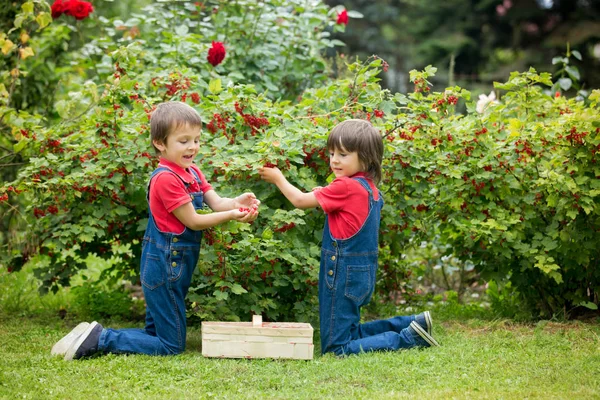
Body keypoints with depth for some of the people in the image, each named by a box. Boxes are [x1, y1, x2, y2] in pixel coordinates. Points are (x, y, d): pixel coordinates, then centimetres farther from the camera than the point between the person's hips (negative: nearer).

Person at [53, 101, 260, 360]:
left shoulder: (193, 173, 10)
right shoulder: (166, 178, -19)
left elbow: (216, 202, 2)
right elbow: (193, 221, -16)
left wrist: (237, 203, -18)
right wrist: (230, 216, -19)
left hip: (177, 266, 10)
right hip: (165, 266, -10)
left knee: (157, 334, 17)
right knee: (172, 345, -4)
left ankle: (94, 335, 14)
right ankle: (98, 339, -3)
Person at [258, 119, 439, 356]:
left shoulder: (346, 186, -19)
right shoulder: (370, 187, 7)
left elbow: (300, 200, -11)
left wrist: (278, 178, 4)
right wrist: (326, 200, 10)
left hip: (344, 273, -9)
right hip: (363, 273, 9)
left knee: (337, 348, -3)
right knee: (350, 332, 23)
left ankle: (407, 339, -7)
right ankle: (410, 325, 16)